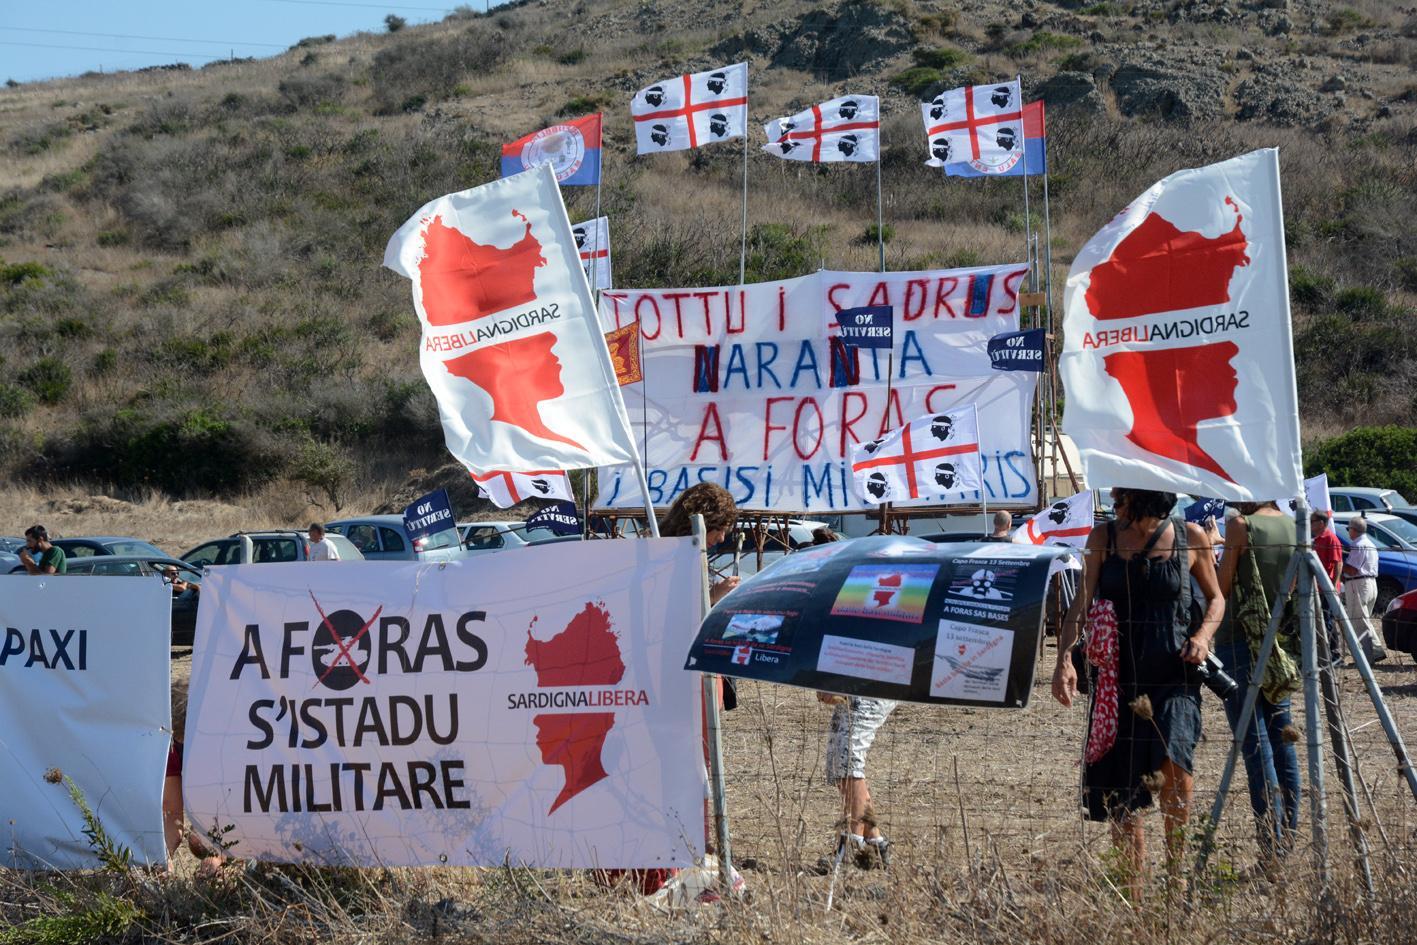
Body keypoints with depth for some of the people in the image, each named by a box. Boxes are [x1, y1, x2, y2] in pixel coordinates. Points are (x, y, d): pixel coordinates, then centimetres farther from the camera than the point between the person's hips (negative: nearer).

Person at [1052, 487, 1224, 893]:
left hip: (1173, 677, -2)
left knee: (1173, 765, -24)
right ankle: (1135, 889, 14)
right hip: (1118, 676, 2)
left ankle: (1176, 866, -4)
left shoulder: (1189, 538, 3)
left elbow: (1215, 598, 15)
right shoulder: (1104, 538, 5)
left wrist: (1203, 635, -5)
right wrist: (1064, 657, -12)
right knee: (1120, 797, 2)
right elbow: (1082, 603, 2)